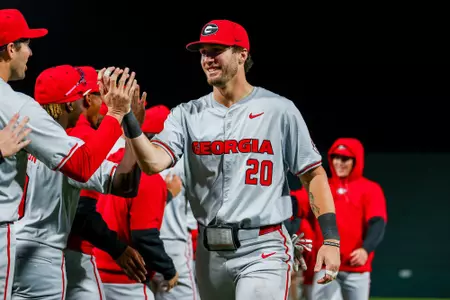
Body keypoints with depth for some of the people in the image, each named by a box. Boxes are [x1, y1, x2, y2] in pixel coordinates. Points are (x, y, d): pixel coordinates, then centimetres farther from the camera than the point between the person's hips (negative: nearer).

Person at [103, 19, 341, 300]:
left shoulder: (279, 110, -1)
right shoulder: (188, 114, 6)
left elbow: (314, 174, 1)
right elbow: (154, 162, -10)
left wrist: (331, 239, -7)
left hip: (263, 248, -4)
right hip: (209, 252, 4)